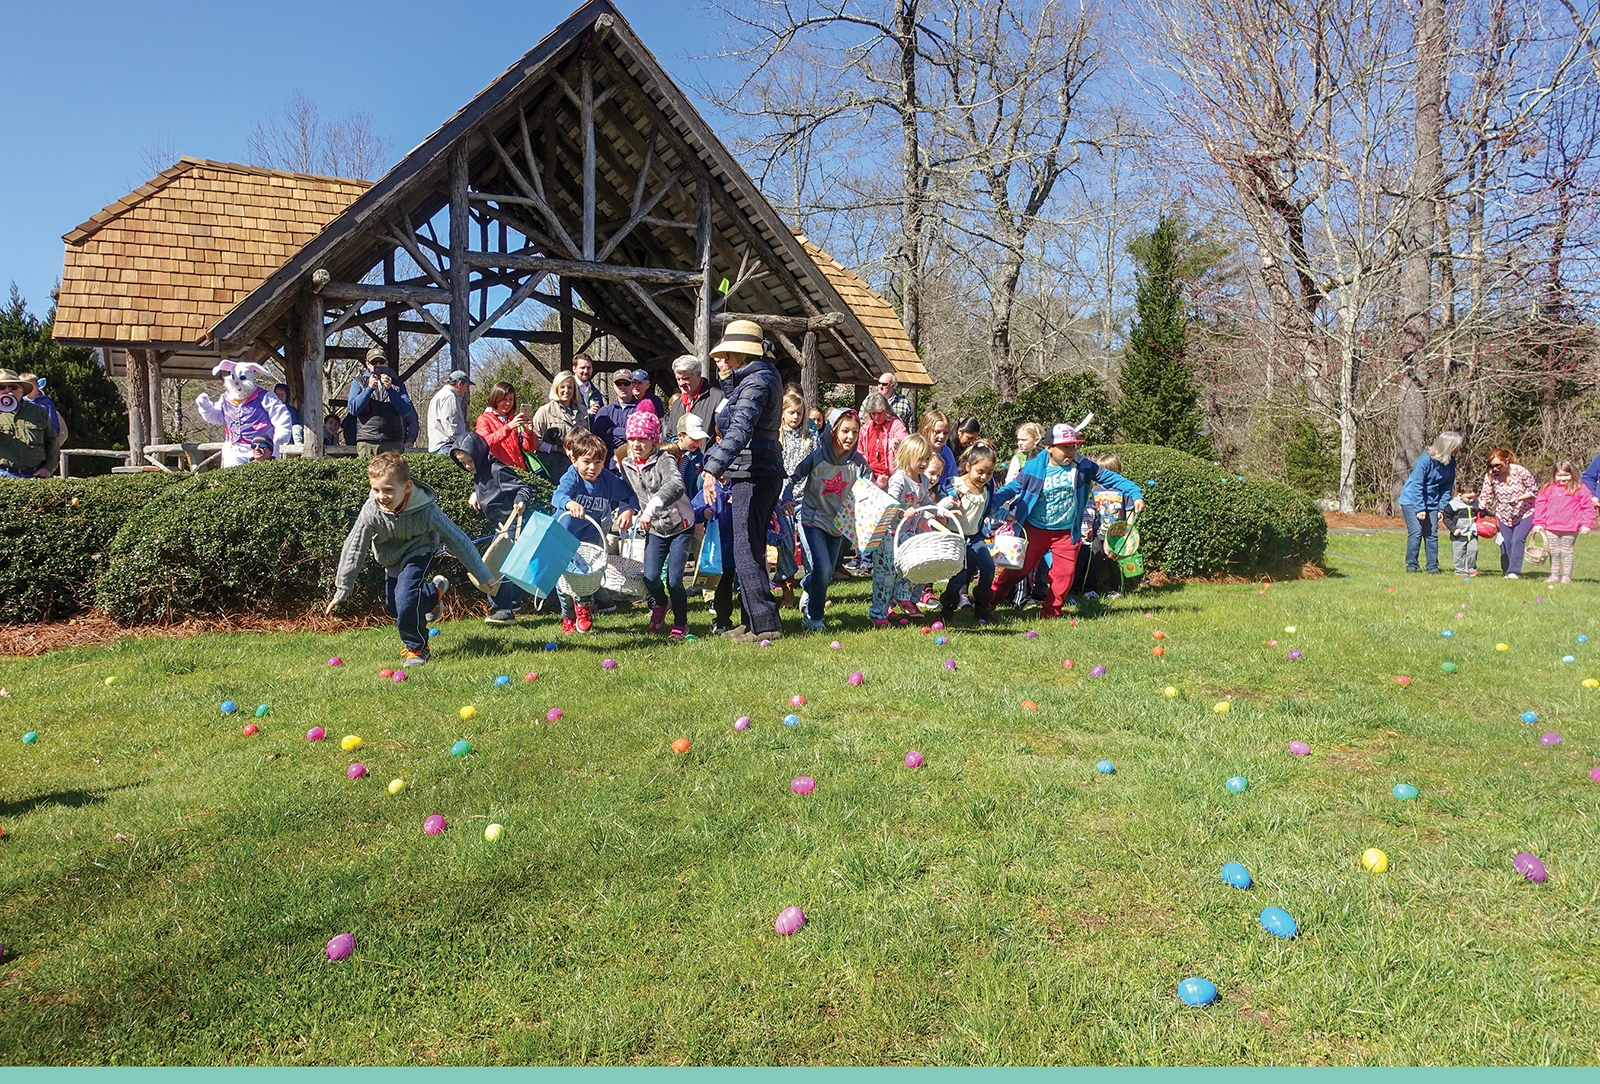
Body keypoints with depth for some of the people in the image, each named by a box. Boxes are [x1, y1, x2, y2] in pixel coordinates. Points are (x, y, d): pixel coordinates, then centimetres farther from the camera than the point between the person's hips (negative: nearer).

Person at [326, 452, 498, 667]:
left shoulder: (426, 510, -34)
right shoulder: (371, 511, -28)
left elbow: (458, 540, -24)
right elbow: (353, 549, -15)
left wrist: (484, 578, -20)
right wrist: (341, 590, -9)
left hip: (418, 553, -4)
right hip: (391, 558, 5)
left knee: (406, 599, -25)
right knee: (392, 608, 12)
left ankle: (417, 648, 0)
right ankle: (435, 590, 39)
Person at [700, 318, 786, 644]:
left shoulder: (757, 381, -14)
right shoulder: (763, 376, 17)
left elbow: (741, 429, -28)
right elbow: (734, 408, 26)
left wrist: (713, 467, -36)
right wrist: (728, 378, 14)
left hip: (753, 474, -11)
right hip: (763, 473, 11)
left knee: (745, 552, -9)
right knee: (751, 550, 15)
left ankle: (766, 624, -8)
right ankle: (753, 620, 21)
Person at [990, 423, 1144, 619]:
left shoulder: (1082, 466, -5)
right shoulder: (1034, 468, -10)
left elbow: (1110, 478, -2)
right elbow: (1013, 488, -4)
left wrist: (1136, 494, -9)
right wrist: (991, 504, -17)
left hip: (1066, 533, 2)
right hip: (1035, 529, -2)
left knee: (1064, 573, 0)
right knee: (1019, 568, 3)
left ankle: (1051, 611, 16)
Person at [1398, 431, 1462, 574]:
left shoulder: (1451, 463, -1)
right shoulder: (1425, 460, -20)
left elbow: (1447, 487, 6)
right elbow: (1417, 486, -18)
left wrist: (1442, 508, 0)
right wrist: (1420, 509, -19)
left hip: (1431, 503, 5)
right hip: (1411, 500, -5)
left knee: (1432, 534, 2)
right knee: (1416, 532, -11)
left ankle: (1433, 566, 9)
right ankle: (1411, 565, -1)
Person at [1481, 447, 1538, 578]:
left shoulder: (1521, 471, -20)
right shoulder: (1491, 475, -11)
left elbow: (1534, 490, -9)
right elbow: (1486, 494, -4)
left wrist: (1519, 498, -25)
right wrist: (1483, 502, -27)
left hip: (1525, 513, -3)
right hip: (1504, 515, 3)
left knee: (1517, 540, -16)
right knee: (1506, 543, 0)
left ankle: (1514, 571, -16)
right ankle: (1506, 572, 13)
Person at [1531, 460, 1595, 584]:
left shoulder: (1580, 489, -1)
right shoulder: (1549, 489, 5)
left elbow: (1588, 507, 0)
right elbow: (1539, 505, 9)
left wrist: (1586, 524, -6)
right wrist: (1538, 523, 4)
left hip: (1570, 529, -3)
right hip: (1551, 528, 3)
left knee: (1566, 552, 3)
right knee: (1554, 553, 9)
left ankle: (1566, 576, 10)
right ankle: (1554, 576, 17)